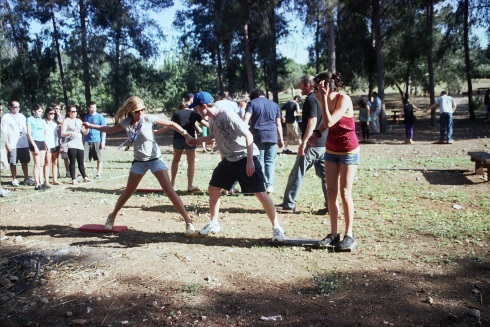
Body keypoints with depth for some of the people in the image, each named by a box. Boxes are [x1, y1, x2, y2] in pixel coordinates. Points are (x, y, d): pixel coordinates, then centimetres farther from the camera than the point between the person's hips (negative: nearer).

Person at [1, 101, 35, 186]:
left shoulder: (22, 117, 15)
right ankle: (14, 179, 12)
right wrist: (7, 144, -11)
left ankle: (26, 178, 16)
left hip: (23, 142, 4)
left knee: (24, 161, 8)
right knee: (13, 162, 2)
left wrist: (28, 140, 6)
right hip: (12, 143, -4)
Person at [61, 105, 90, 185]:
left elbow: (85, 133, 17)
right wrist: (70, 133, -25)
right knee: (72, 162, -3)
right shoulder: (66, 121, 1)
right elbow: (62, 134, -6)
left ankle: (85, 177, 15)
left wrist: (87, 128, -4)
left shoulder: (79, 121, 17)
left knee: (81, 162, 8)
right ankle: (74, 179, 1)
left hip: (79, 144, 5)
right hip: (71, 145, -5)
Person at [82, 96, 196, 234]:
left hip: (155, 159, -3)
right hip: (139, 161, 4)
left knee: (169, 190, -12)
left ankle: (188, 221, -10)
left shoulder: (148, 119, -13)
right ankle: (112, 216, 34)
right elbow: (110, 130, 15)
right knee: (128, 191, 12)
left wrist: (186, 134, -20)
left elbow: (171, 124, -10)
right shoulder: (126, 123, -2)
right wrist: (91, 126, 11)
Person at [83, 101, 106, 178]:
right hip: (87, 141, 3)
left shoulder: (100, 117, -2)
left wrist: (103, 141, -9)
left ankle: (99, 173, 17)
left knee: (99, 159, 5)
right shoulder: (86, 117, 11)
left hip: (97, 141, -3)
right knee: (83, 158, -1)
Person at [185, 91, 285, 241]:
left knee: (260, 193, -10)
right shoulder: (211, 119, 4)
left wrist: (249, 161, -26)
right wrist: (199, 140, 12)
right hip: (229, 159, 9)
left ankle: (276, 227, 1)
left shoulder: (228, 116, -22)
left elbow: (248, 135, -24)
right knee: (212, 189, 10)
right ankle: (214, 223, 27)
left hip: (246, 158, -9)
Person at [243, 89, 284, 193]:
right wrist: (280, 139, 19)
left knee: (259, 162, 4)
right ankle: (269, 185, 4)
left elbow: (246, 119, -6)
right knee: (270, 161, 7)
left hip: (257, 135, -2)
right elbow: (278, 124, 15)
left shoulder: (252, 103, 9)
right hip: (272, 135, 2)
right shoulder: (275, 105, 18)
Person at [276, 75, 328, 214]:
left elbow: (312, 121, -21)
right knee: (325, 175, 9)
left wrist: (304, 142, -24)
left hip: (312, 144, -9)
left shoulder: (311, 99, -11)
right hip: (323, 144, 9)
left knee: (296, 174, 0)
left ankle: (288, 204, 6)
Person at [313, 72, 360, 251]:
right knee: (331, 192, 4)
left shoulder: (344, 99, -18)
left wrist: (323, 99, -23)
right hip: (331, 150, 7)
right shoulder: (326, 100, 1)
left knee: (345, 192, -6)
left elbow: (329, 123, -26)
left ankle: (349, 236, 4)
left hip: (348, 151, -6)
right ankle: (334, 233, 11)